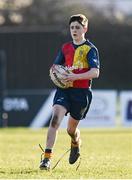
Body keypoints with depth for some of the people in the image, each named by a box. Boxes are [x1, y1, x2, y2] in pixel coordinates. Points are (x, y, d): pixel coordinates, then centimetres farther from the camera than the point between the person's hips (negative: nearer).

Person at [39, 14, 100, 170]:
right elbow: (55, 67, 22)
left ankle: (76, 144, 46)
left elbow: (95, 72, -14)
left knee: (71, 129, 8)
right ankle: (47, 157, -26)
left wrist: (75, 77, -25)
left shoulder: (90, 49, -3)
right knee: (55, 118, -22)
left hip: (81, 92, -3)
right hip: (64, 89, 3)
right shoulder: (65, 48, 12)